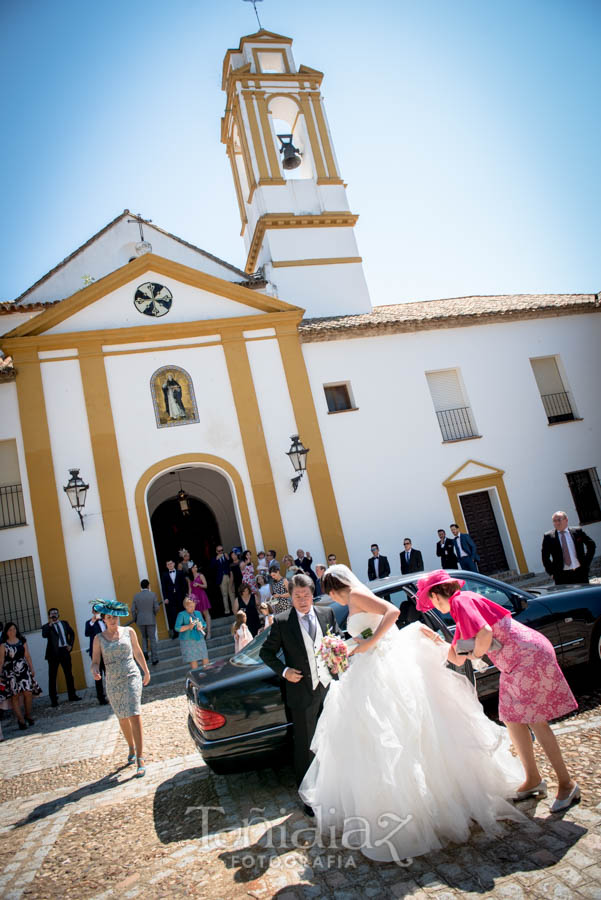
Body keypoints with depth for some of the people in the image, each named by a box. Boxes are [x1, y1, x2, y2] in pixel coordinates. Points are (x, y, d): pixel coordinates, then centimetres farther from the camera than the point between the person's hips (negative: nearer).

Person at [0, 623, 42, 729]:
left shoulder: (22, 641, 9)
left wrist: (32, 669, 7)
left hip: (23, 670, 2)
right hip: (10, 672, -2)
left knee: (28, 693, -5)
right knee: (15, 695, -3)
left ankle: (28, 716, 13)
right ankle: (21, 719, 3)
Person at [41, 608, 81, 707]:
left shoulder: (64, 623, 12)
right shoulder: (47, 626, 1)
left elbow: (72, 633, 18)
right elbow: (44, 635, -19)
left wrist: (70, 645, 6)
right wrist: (50, 624, -20)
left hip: (65, 651, 3)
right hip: (53, 653, -3)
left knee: (69, 674, 10)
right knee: (52, 677, -1)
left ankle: (72, 695, 20)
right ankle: (53, 700, 4)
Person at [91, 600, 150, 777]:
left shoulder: (128, 632, 1)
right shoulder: (99, 638, 1)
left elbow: (138, 652, 13)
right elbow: (95, 661, -2)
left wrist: (146, 671, 20)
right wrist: (95, 671, -25)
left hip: (131, 678, -2)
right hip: (113, 682, 2)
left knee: (134, 716, -12)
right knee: (123, 719, 14)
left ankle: (140, 759, -9)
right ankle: (131, 749, 38)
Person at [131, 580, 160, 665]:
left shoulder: (136, 596, -1)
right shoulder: (152, 594, -7)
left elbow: (133, 610, -1)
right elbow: (156, 608, -8)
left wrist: (135, 619, 13)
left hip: (140, 621, 2)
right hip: (151, 620, -2)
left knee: (144, 637, 22)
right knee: (152, 639, 6)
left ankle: (145, 652, 1)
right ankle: (154, 659, 7)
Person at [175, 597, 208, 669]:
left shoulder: (198, 613, 13)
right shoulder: (181, 615, -2)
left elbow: (204, 624, 16)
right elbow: (177, 628, -9)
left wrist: (201, 627, -7)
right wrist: (188, 627, -21)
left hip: (199, 639, 5)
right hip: (188, 641, -5)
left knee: (205, 657, 1)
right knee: (193, 660, -8)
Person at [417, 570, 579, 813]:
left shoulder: (462, 601, -15)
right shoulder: (459, 612, 14)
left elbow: (485, 633, -31)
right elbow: (458, 659, 16)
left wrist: (476, 654, -13)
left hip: (530, 655, -10)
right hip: (515, 664, 10)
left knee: (534, 720, -6)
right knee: (512, 718, 12)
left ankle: (567, 784, 8)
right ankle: (533, 780, 24)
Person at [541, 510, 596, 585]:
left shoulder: (577, 531, 5)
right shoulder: (548, 536, 1)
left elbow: (591, 545, 14)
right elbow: (545, 557, 4)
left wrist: (586, 562, 7)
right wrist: (551, 572, -2)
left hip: (580, 571, 2)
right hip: (561, 576, -2)